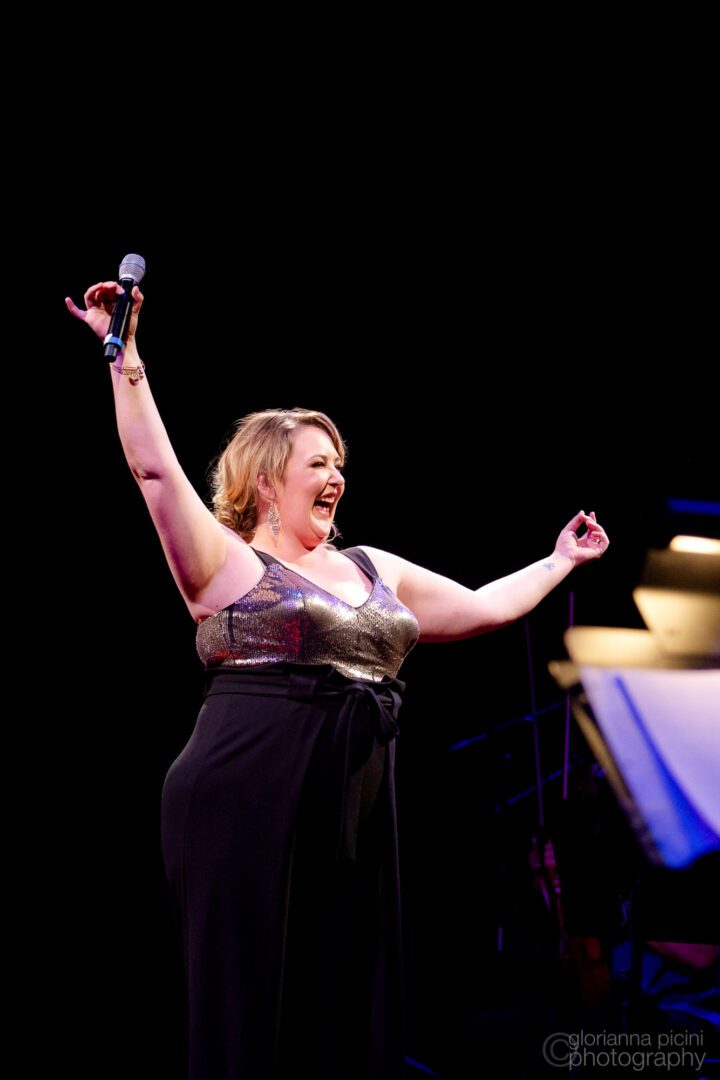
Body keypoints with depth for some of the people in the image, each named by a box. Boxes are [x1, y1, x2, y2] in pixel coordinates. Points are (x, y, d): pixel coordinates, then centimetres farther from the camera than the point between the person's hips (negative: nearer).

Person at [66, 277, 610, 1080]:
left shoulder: (375, 570, 18)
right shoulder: (228, 563, -1)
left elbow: (487, 607, 25)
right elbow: (155, 468, -13)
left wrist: (562, 560, 30)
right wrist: (124, 352, -16)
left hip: (353, 819, 6)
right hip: (250, 810, -6)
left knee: (348, 1003, 8)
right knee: (252, 1008, -2)